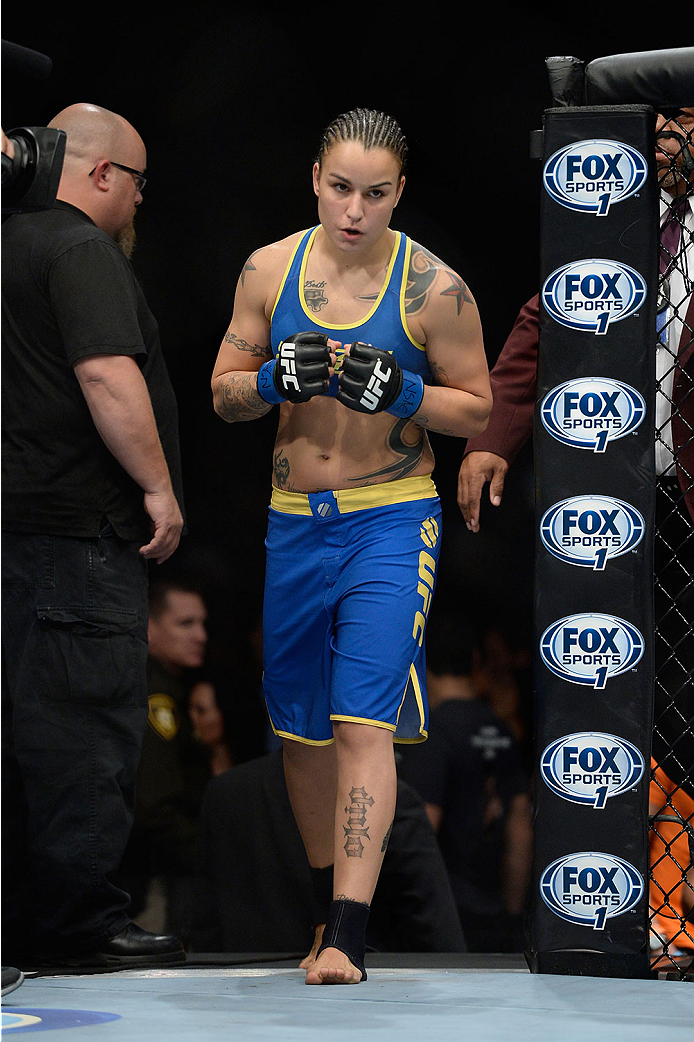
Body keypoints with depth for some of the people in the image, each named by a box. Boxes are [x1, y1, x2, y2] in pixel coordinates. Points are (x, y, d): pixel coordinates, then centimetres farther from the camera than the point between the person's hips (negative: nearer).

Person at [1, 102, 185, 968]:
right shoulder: (81, 250, -12)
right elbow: (107, 375, -22)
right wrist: (160, 486, -18)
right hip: (81, 523, -10)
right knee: (87, 717, -6)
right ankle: (76, 921, -4)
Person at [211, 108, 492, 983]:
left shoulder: (433, 286, -7)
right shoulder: (268, 269, 3)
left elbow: (478, 409, 0)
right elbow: (224, 393, 8)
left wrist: (402, 393, -18)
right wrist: (276, 380, -13)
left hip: (391, 524, -4)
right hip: (294, 520, 4)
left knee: (365, 722, -16)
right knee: (300, 725, 13)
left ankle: (347, 937, -20)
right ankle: (329, 892, 33)